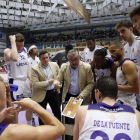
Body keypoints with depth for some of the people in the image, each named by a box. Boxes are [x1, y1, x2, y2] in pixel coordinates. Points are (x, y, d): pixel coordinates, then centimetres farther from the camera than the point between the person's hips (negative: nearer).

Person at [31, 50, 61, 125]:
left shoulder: (55, 65, -1)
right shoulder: (35, 68, -14)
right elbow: (35, 84, -19)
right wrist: (47, 82, -21)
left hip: (53, 92, 4)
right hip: (41, 94, -3)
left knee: (57, 112, 15)